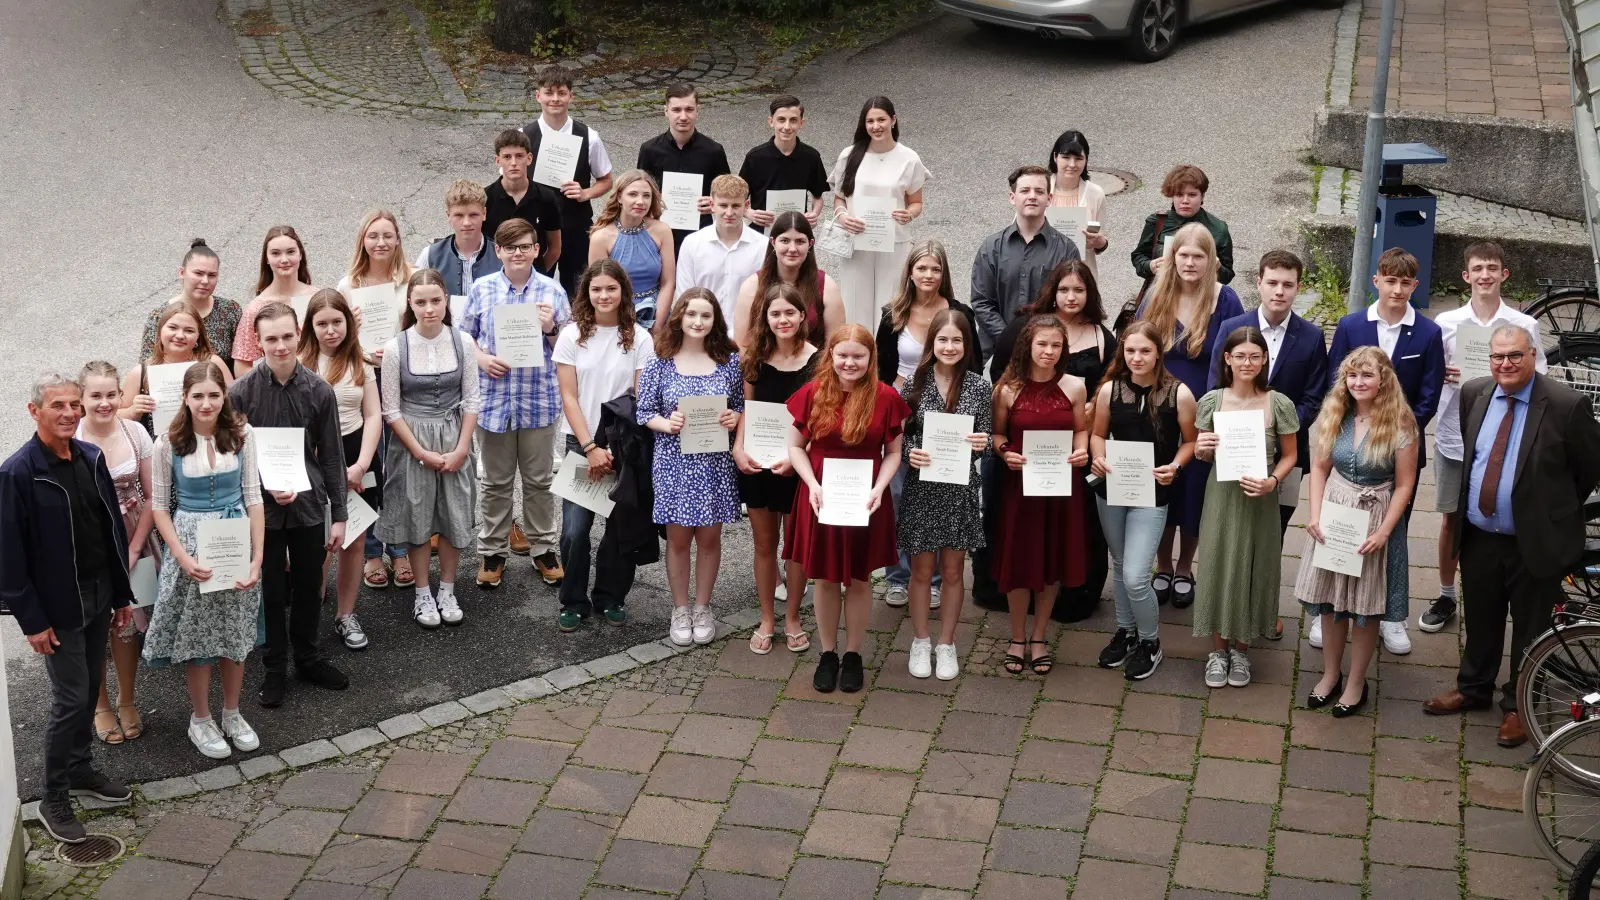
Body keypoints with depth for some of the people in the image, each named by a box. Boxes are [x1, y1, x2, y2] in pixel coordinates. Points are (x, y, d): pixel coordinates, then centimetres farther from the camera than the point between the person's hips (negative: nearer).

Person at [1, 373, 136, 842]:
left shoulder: (91, 458, 1)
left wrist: (122, 595, 11)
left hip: (97, 596, 6)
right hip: (57, 606, -6)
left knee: (89, 689, 16)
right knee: (71, 699, -2)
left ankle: (80, 769, 35)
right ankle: (54, 799, 12)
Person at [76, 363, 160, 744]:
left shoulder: (135, 433, -5)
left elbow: (152, 497, 0)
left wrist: (134, 548, -6)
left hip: (131, 544, 2)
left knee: (128, 624, 11)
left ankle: (127, 702, 30)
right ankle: (100, 705, 27)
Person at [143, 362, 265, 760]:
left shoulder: (242, 436, -5)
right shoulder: (169, 444, -9)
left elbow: (253, 498, -3)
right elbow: (160, 506, -4)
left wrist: (257, 559, -8)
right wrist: (183, 557, -14)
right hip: (190, 545, -2)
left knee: (236, 633, 13)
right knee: (196, 636, 7)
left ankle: (232, 713, 31)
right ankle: (200, 719, 25)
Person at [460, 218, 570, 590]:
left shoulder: (552, 291, -1)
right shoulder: (482, 289, 0)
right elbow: (464, 335, 8)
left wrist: (551, 328, -15)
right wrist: (482, 358, -10)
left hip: (540, 399, 0)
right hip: (493, 397, 0)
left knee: (539, 481, 10)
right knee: (496, 482, 12)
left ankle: (543, 549, 24)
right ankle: (493, 551, 23)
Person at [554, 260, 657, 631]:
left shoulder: (639, 338, -1)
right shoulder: (572, 336, 0)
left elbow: (642, 399, -3)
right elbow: (569, 397, -2)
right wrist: (591, 447, -10)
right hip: (581, 443, 0)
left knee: (621, 525, 5)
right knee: (575, 529, -6)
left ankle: (610, 597, 22)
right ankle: (573, 602, 11)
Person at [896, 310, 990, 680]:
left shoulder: (978, 385, -3)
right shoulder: (914, 383, -4)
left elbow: (987, 437, 4)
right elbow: (898, 434, 2)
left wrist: (983, 442, -18)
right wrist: (909, 454, -18)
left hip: (960, 489, 1)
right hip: (921, 488, 0)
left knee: (953, 570, 10)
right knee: (922, 569, 9)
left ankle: (946, 644, 24)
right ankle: (920, 642, 25)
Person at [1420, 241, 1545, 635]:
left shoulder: (1525, 326, -3)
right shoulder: (1446, 323, 0)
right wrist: (1443, 375, -15)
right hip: (1454, 437, 1)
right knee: (1451, 519, 11)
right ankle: (1446, 596, 25)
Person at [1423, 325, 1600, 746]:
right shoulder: (1473, 394, -1)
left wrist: (1557, 511, 6)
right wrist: (1459, 513, 12)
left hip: (1534, 540, -4)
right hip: (1479, 536, 4)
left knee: (1529, 629, 12)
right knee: (1479, 619, 21)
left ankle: (1517, 706, 29)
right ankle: (1473, 688, 41)